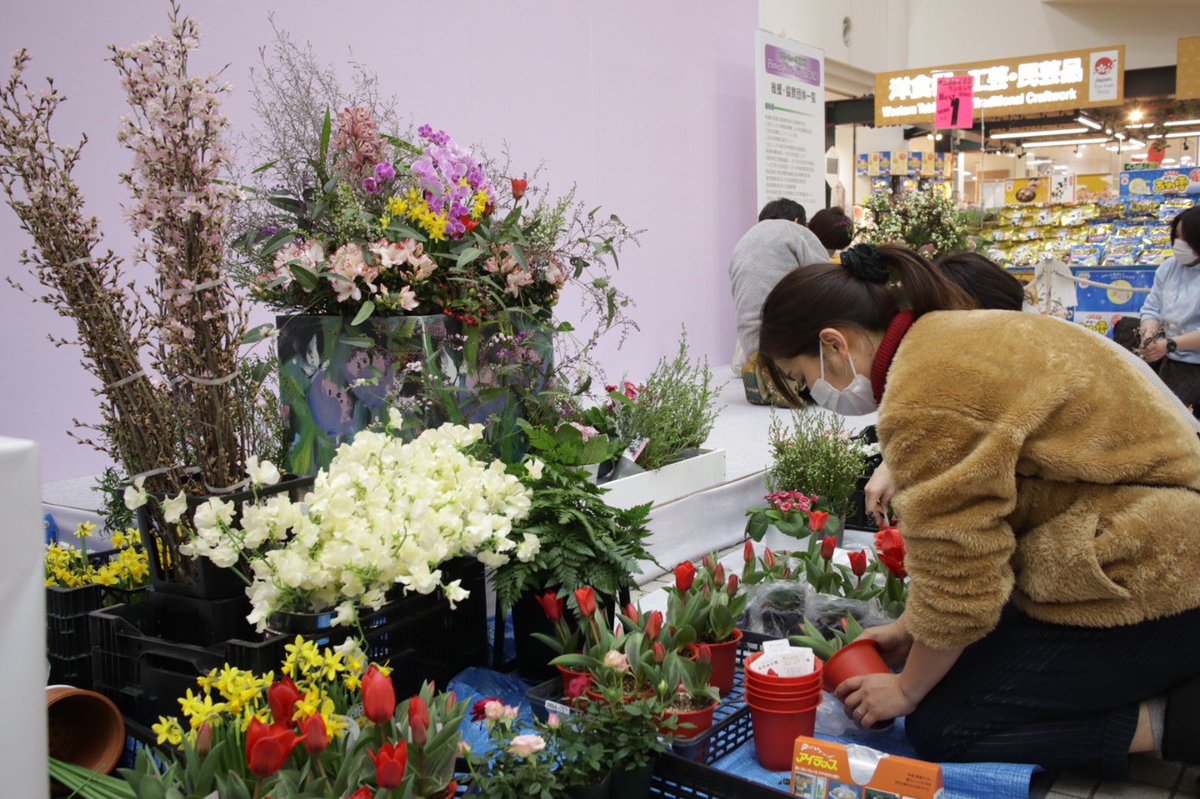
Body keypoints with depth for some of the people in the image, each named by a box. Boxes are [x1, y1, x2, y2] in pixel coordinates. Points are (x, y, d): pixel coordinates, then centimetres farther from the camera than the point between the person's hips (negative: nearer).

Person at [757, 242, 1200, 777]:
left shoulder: (925, 399, -23)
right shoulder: (952, 336, 9)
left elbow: (957, 579, -18)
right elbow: (971, 528, 14)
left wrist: (906, 690, 0)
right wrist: (908, 628, 17)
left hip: (1141, 588, -10)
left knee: (938, 727, -3)